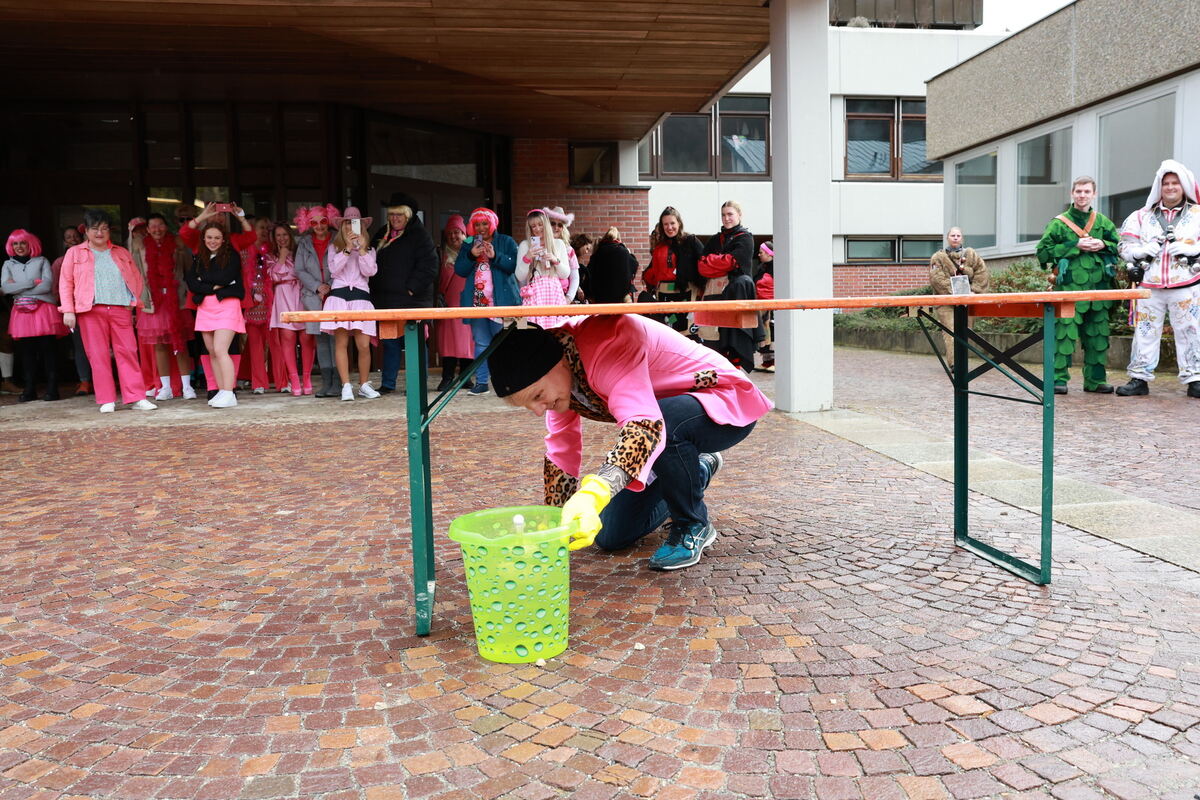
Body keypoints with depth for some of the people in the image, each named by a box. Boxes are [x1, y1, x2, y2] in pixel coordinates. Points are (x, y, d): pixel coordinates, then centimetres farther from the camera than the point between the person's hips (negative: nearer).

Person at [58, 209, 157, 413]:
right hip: (91, 311, -1)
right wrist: (68, 310, -2)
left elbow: (136, 278, 19)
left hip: (121, 309, 2)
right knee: (98, 355, -2)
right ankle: (106, 401, 2)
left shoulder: (122, 254, 18)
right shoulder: (75, 253, 11)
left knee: (128, 352, -3)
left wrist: (134, 302, 5)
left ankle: (137, 398, -2)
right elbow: (66, 283, 7)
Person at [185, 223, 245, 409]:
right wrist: (213, 286, -9)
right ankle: (221, 391, 9)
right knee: (212, 352, 4)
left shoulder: (231, 256, 3)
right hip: (205, 307, 5)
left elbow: (226, 277, -12)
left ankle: (228, 394, -17)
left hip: (226, 305, -5)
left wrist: (204, 278, 0)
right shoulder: (198, 259, 16)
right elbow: (191, 283, 5)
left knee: (220, 350, -16)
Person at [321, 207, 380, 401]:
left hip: (361, 297, 0)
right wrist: (348, 248, -7)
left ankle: (364, 385, 8)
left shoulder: (369, 250, 17)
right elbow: (334, 269, -1)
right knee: (341, 342, -6)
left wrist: (361, 249, -7)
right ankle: (346, 386, -3)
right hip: (339, 296, 0)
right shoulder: (334, 248, 15)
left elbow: (370, 271, 1)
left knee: (364, 344, -7)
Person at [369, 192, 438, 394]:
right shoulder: (382, 236, 17)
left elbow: (429, 266, -11)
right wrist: (375, 291, 10)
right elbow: (374, 264, 22)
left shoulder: (420, 235, -3)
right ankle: (387, 384, 15)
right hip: (386, 300, 6)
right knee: (389, 343, 9)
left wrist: (412, 288, -15)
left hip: (412, 300, -6)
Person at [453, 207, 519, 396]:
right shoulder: (468, 245, 17)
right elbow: (459, 270, 8)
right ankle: (481, 382, 7)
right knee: (481, 343, 4)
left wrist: (495, 256, -16)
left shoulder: (506, 242, 7)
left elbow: (515, 265, -5)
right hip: (477, 301, 3)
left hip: (501, 301, -3)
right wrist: (471, 256, -8)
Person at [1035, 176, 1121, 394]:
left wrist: (1103, 245, -4)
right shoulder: (1059, 223, 2)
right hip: (1069, 287, -4)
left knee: (1097, 334, 8)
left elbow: (1120, 247, 17)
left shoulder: (1103, 222, 15)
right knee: (1065, 332, -10)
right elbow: (1043, 252, -5)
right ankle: (1059, 378, -4)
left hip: (1099, 287, 4)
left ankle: (1095, 379, 16)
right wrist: (1075, 246, -11)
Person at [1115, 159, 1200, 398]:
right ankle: (1139, 378, 8)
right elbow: (1125, 247, 9)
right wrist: (1142, 251, -10)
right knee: (1145, 332, 3)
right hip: (1150, 287, 1)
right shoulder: (1142, 216, 12)